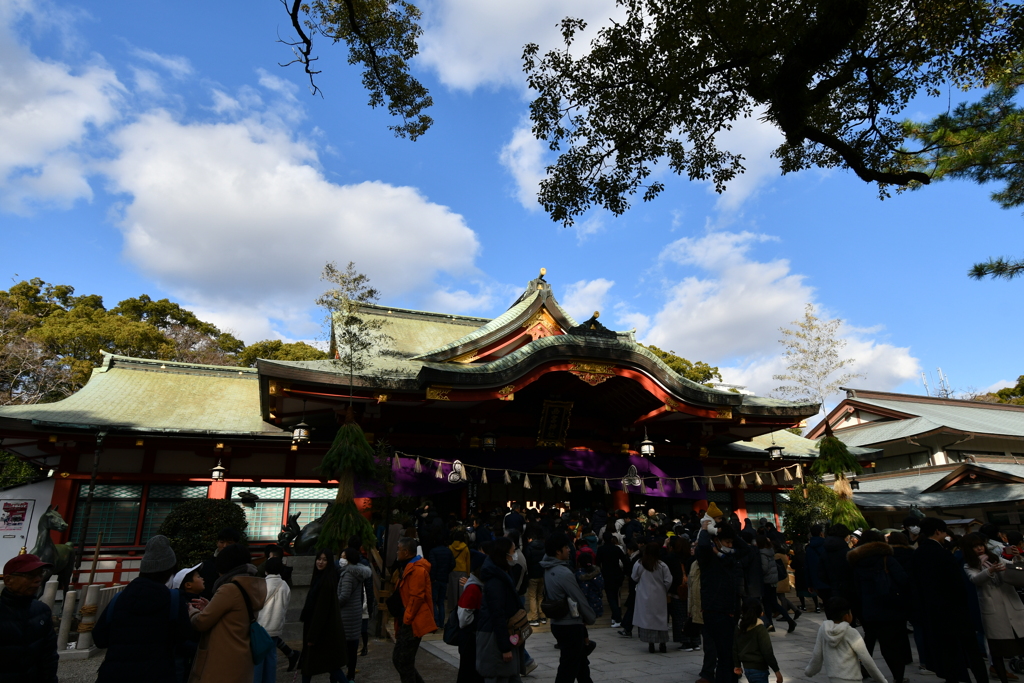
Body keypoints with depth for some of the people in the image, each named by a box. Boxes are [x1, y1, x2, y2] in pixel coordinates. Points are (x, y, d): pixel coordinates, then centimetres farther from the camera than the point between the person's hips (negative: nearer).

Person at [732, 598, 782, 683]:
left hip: (746, 667, 7)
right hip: (758, 668, -7)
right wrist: (776, 670, -10)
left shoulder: (739, 627, 3)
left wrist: (738, 665, 21)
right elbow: (767, 652, -18)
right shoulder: (760, 629, -17)